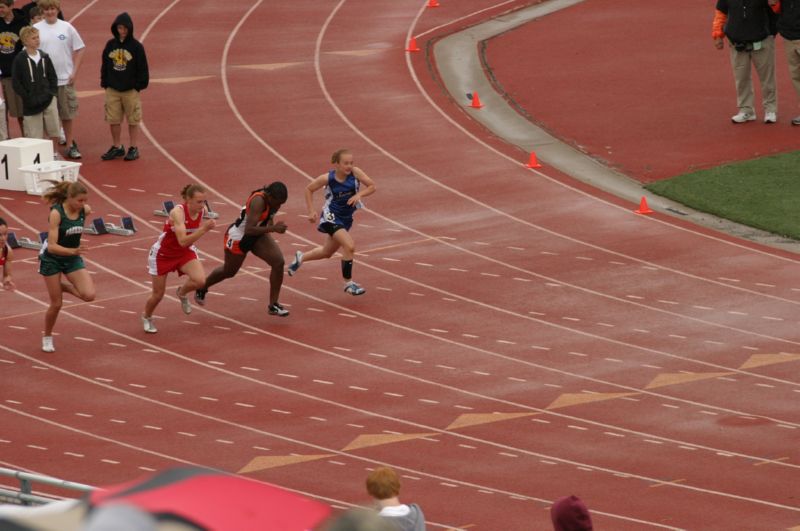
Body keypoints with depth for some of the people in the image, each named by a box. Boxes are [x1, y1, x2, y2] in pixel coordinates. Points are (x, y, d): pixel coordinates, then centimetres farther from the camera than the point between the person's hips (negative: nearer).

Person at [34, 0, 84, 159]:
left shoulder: (66, 27, 1)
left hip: (65, 79, 1)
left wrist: (74, 72, -3)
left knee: (68, 114, 8)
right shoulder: (36, 29, -1)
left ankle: (70, 145, 19)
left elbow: (79, 50, 5)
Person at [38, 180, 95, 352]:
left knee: (89, 295, -15)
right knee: (56, 304, 2)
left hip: (73, 258, 4)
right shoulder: (56, 213, -28)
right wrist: (72, 251, -46)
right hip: (52, 259, -4)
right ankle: (47, 338, 27)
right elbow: (52, 246, -31)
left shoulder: (85, 210, -14)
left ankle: (63, 287, 15)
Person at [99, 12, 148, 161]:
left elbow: (143, 69, -3)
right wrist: (105, 83, 6)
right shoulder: (110, 45, 5)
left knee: (133, 121, 4)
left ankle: (134, 148, 12)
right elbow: (104, 65, 12)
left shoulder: (136, 47, -6)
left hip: (130, 90, -4)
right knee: (113, 120, 6)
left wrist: (139, 85, -7)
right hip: (113, 90, 4)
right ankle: (117, 147, 18)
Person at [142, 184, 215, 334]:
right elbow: (182, 241, -44)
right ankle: (147, 318, 41)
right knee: (158, 294, 7)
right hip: (163, 254, -4)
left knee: (200, 281, -22)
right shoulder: (178, 212, -33)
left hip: (184, 252, 5)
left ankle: (182, 293, 14)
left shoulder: (202, 210, -13)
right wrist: (203, 229, -50)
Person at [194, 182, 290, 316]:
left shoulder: (272, 198, -11)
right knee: (229, 271, 16)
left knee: (278, 261, -12)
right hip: (239, 237, -7)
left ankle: (273, 305, 0)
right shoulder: (258, 201, -36)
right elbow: (249, 230, -41)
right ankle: (201, 289, 47)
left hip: (257, 236, 7)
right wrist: (273, 228, -46)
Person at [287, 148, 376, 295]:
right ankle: (348, 283, -10)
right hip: (331, 217, -5)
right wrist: (311, 211, -9)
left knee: (327, 252, 23)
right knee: (349, 246, -24)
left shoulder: (355, 172, -16)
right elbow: (309, 189, -4)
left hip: (346, 219, 5)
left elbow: (372, 187, -11)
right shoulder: (328, 178, -20)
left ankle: (301, 258, 51)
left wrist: (359, 194, -30)